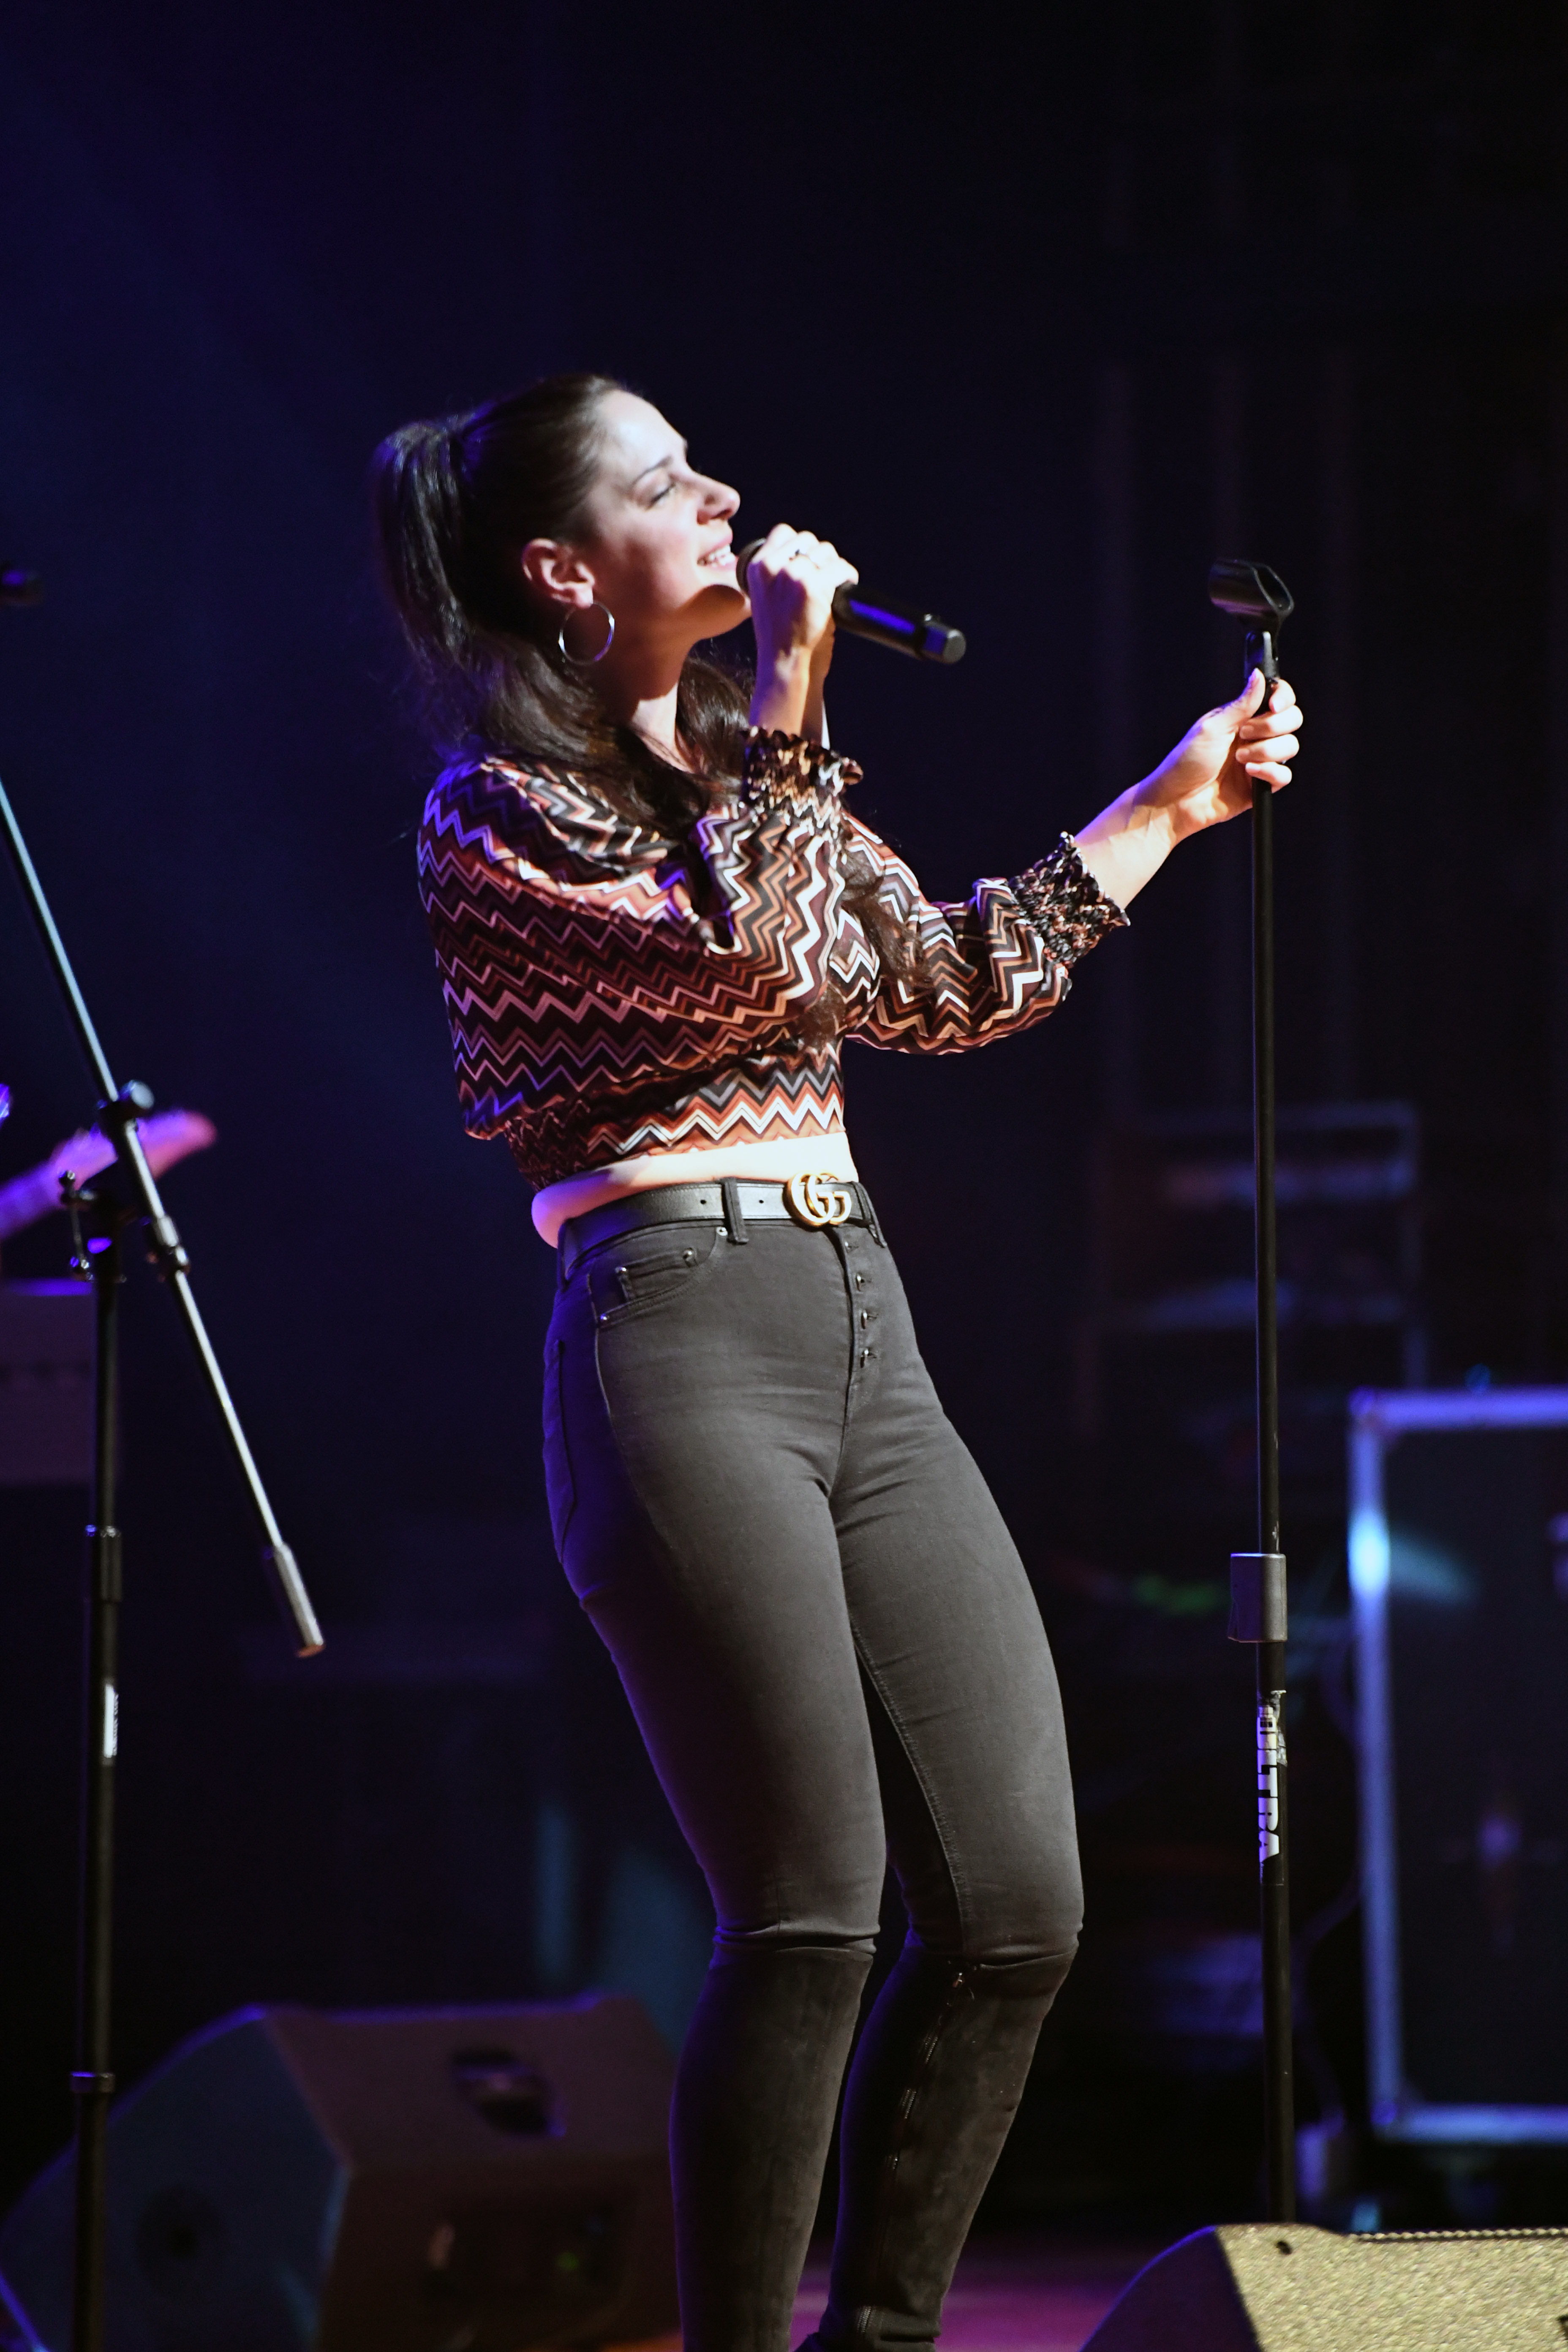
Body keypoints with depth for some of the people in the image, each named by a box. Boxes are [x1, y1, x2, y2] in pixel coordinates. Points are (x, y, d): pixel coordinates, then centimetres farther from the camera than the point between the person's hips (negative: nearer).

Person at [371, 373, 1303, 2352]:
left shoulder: (740, 764, 22)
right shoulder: (499, 813, -3)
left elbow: (949, 983, 27)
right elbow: (749, 952, -17)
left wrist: (1172, 804, 28)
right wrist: (787, 708, -9)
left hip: (865, 1340, 8)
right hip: (680, 1349, -8)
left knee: (1018, 1905, 2)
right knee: (812, 1912, -12)